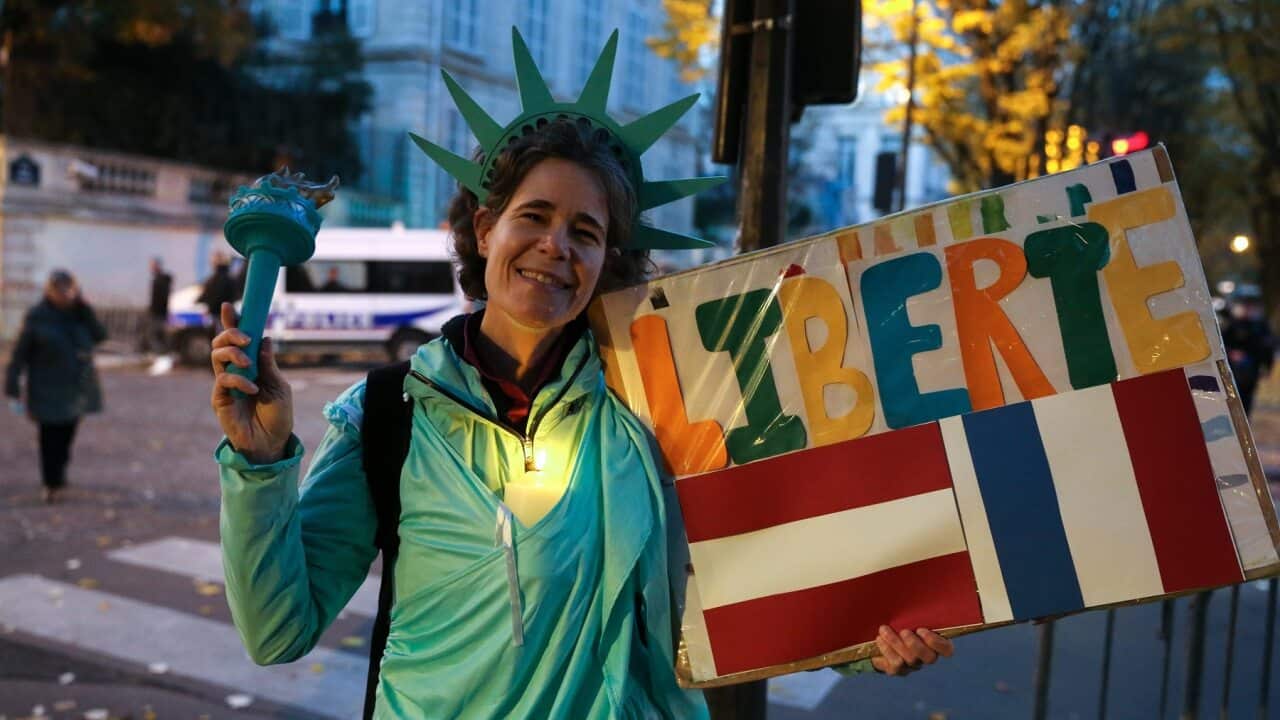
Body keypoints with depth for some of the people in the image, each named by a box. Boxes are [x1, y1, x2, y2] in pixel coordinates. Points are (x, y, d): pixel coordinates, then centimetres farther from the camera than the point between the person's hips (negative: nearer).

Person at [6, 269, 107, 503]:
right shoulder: (37, 316, -10)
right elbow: (20, 353, -8)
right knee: (50, 436, -2)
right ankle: (51, 483, 9)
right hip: (48, 389, -4)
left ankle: (59, 472, 31)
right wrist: (12, 387, -11)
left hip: (77, 387, 4)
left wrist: (83, 306, -16)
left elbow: (100, 335, -10)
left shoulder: (79, 313, 2)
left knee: (67, 433, 12)